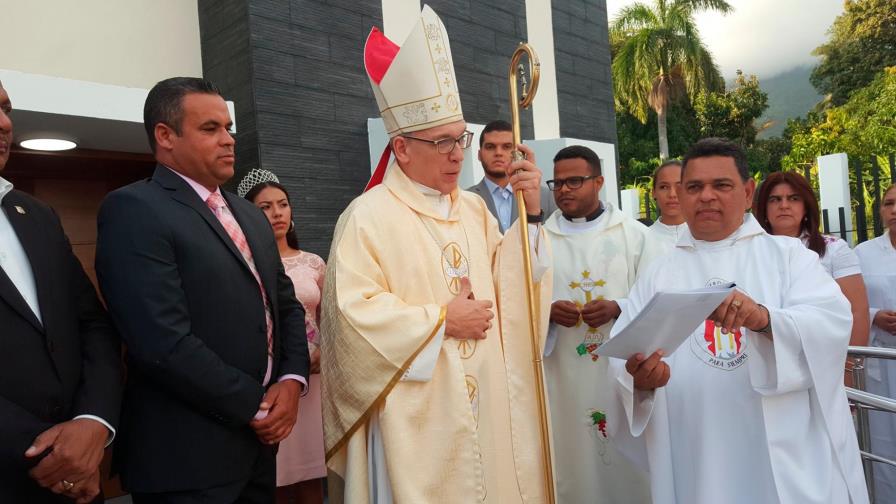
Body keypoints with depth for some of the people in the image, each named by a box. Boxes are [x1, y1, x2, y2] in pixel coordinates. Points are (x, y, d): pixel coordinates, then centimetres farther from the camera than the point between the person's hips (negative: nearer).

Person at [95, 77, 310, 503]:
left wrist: (292, 380, -3)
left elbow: (286, 305, 14)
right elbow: (163, 344, -22)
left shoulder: (250, 216, 13)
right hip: (187, 456, -7)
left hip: (257, 440, 7)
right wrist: (256, 405, -13)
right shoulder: (133, 210, -13)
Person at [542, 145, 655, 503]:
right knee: (571, 457, 6)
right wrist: (547, 311, -15)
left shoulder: (635, 234, 4)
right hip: (563, 375, 1)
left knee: (627, 462, 5)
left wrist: (617, 308, -17)